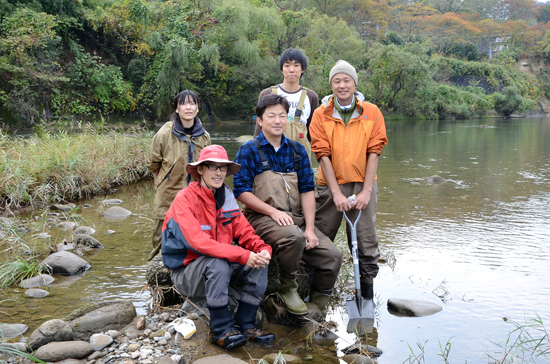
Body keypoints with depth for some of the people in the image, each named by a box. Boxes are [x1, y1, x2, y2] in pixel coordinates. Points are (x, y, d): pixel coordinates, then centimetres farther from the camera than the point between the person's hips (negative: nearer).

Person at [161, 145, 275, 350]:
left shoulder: (227, 198, 5)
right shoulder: (185, 199, -17)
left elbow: (244, 232, 0)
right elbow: (198, 242, -29)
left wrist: (263, 249, -23)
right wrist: (243, 255, -33)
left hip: (218, 265, 6)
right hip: (186, 272, -6)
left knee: (259, 262, -15)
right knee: (217, 264, -35)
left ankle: (245, 325, -6)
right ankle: (222, 330, -22)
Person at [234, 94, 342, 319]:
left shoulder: (297, 150, 15)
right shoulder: (249, 151, 2)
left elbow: (307, 190, 9)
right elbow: (241, 191, -5)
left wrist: (310, 228, -4)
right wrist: (273, 211, -17)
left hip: (296, 218, 5)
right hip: (262, 217, -5)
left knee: (332, 256, -13)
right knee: (293, 236, -36)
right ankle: (287, 289, -8)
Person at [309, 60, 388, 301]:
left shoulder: (372, 113, 3)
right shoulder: (321, 115, 1)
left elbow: (373, 152, -2)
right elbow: (323, 155, -5)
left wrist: (366, 191, -9)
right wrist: (336, 192, -11)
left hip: (363, 184, 0)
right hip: (330, 185, 0)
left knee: (366, 242, 1)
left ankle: (367, 289, 16)